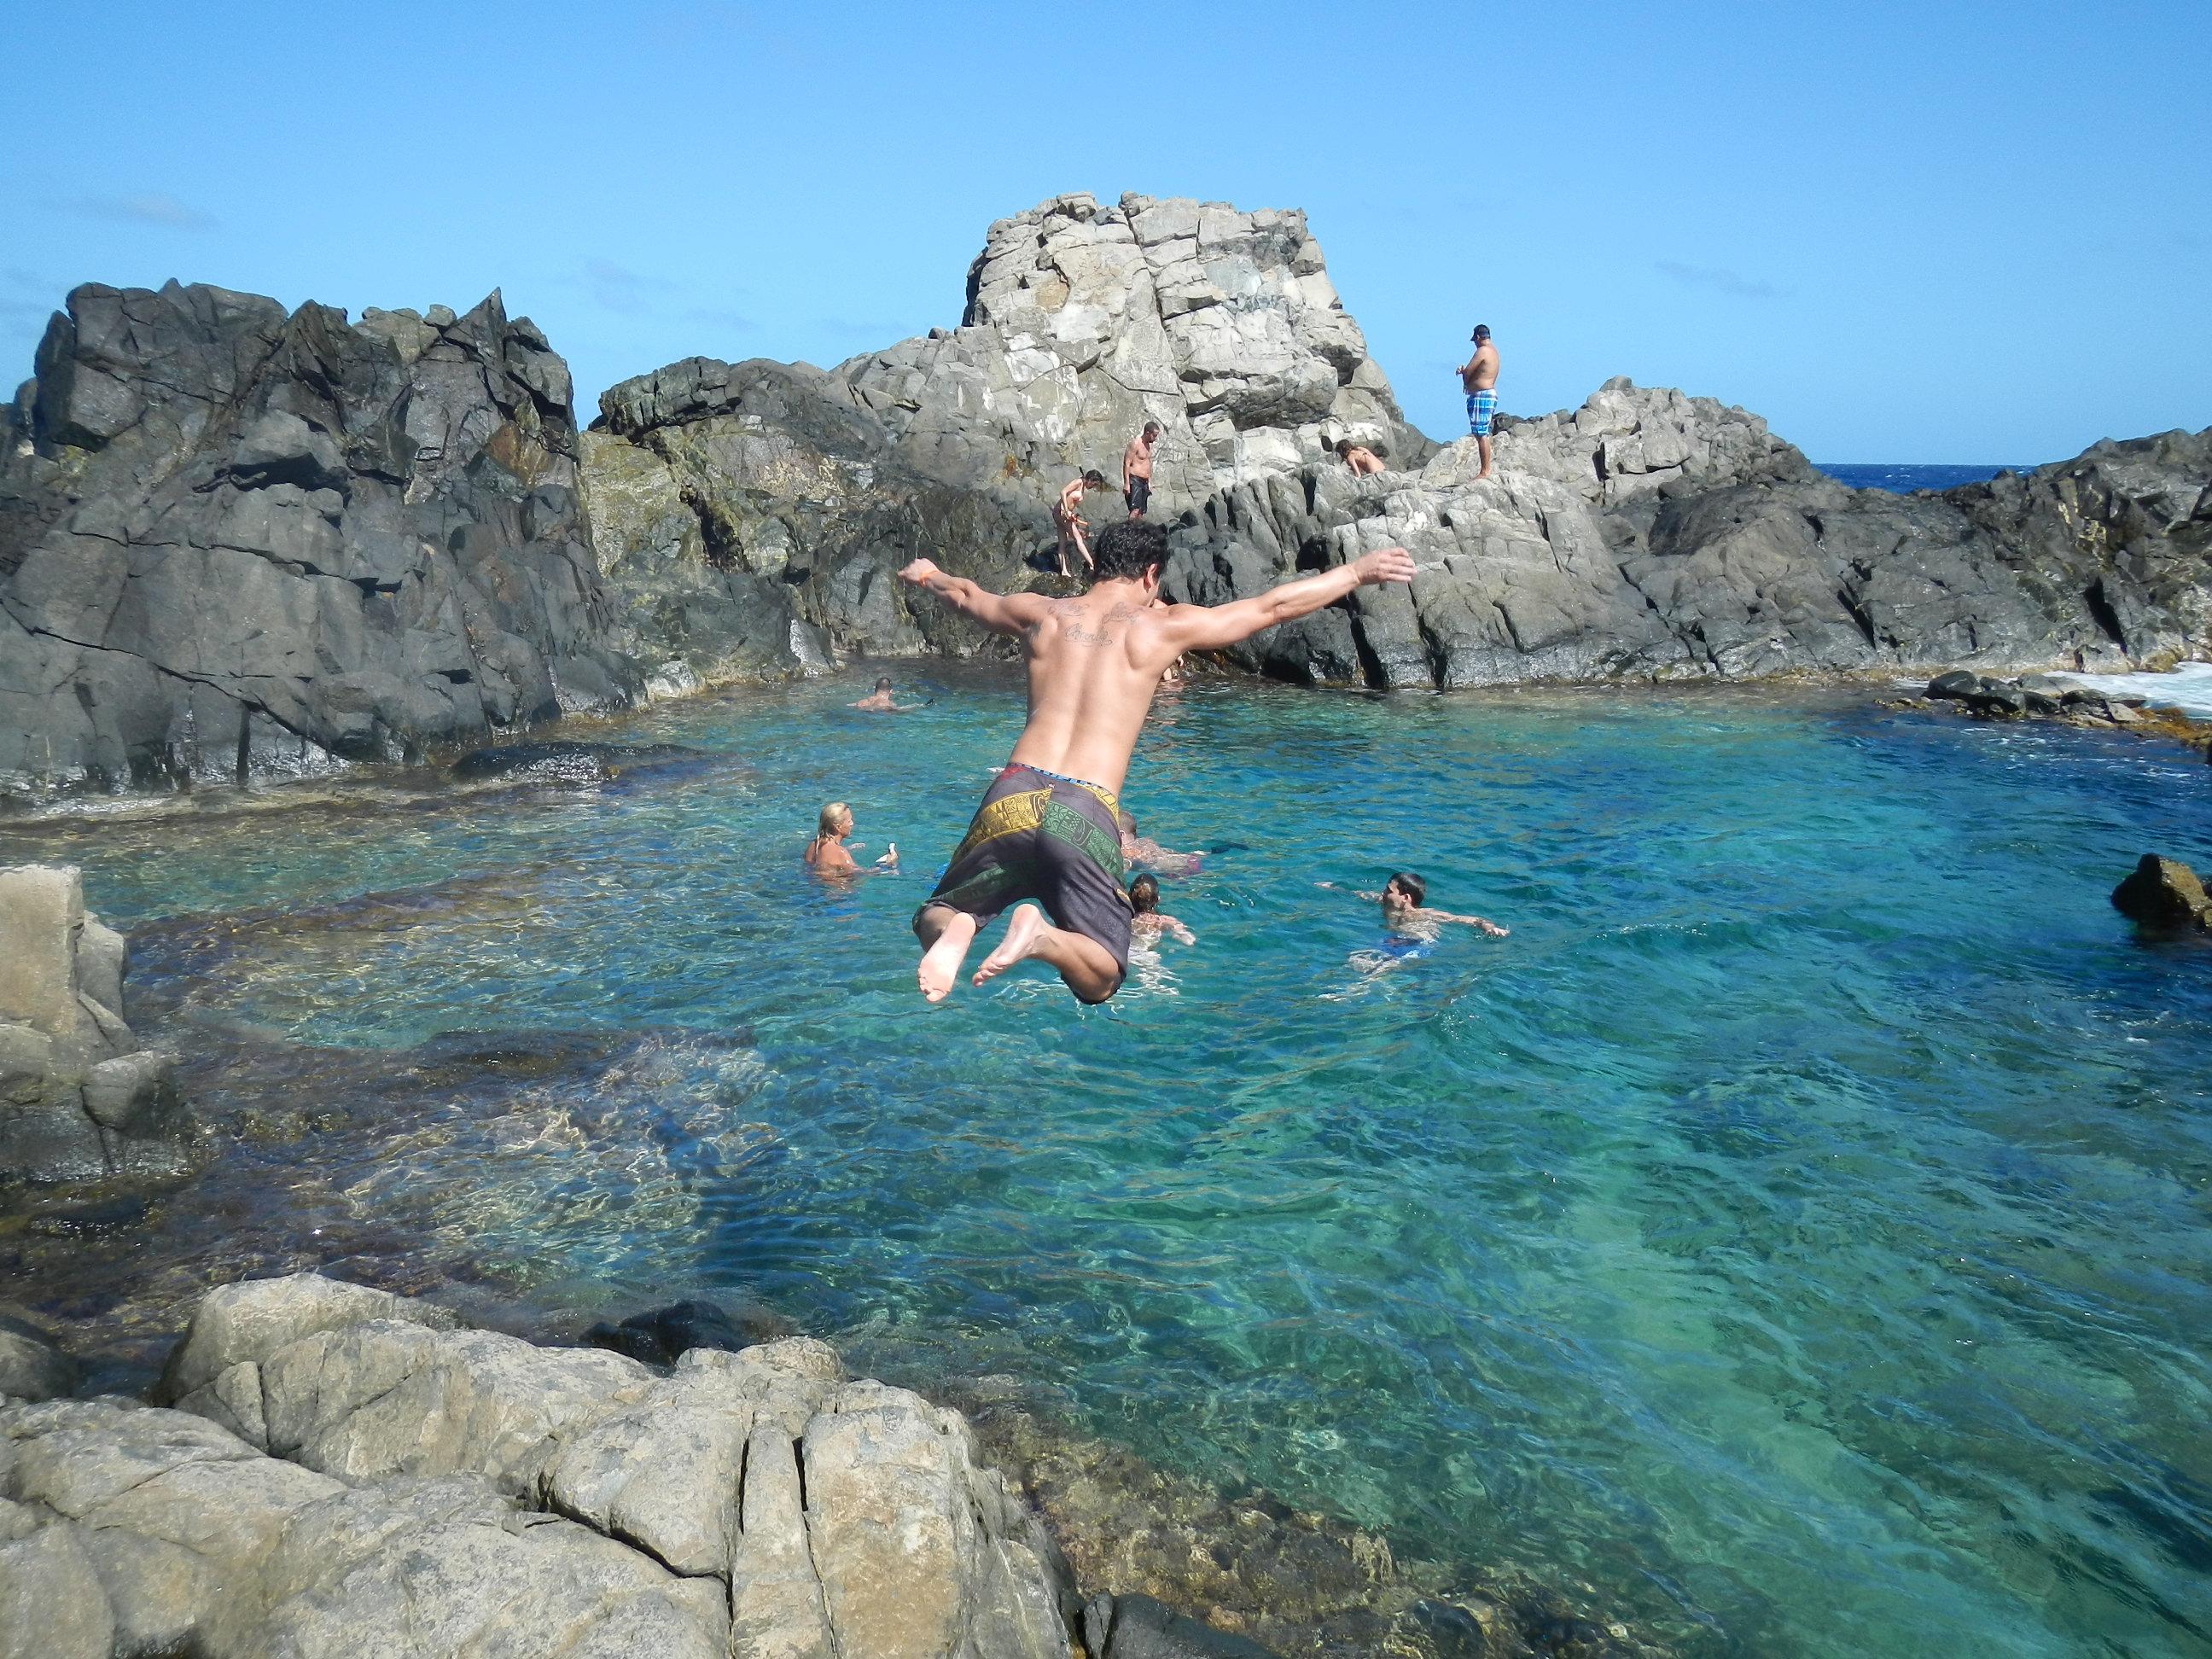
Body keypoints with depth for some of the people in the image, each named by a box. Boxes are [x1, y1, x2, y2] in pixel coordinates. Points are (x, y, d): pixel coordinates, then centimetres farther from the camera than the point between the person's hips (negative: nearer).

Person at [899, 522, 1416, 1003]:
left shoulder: (1042, 613, 16)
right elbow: (1274, 605, 14)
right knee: (1099, 981, 11)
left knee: (935, 918, 19)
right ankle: (1044, 937, -21)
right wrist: (1359, 571, 26)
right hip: (1086, 813, -2)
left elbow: (967, 595, 37)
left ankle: (952, 930, -17)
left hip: (1014, 794, 2)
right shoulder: (1163, 627, 8)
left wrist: (930, 575, 59)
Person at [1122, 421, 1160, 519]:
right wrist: (1126, 483, -21)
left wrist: (1149, 482, 24)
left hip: (1144, 481, 9)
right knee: (1135, 510, -21)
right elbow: (1127, 464, -16)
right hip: (1134, 480, -9)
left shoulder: (1148, 444, 16)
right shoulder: (1135, 443, -12)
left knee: (1141, 512, 4)